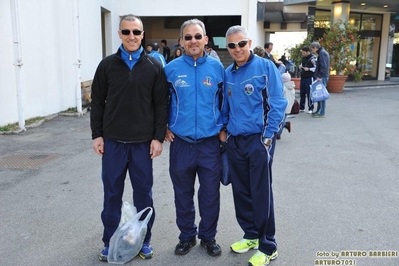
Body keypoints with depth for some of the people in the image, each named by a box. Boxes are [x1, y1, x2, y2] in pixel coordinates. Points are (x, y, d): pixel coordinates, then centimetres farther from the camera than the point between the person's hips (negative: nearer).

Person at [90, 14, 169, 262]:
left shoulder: (154, 66, 1)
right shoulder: (107, 65, 3)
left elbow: (162, 104, 0)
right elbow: (98, 102, 5)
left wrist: (158, 137, -6)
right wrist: (97, 135, 0)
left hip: (143, 142, -1)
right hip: (113, 142, 1)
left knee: (144, 193, 9)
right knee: (112, 194, 10)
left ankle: (144, 240, 26)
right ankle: (110, 242, 25)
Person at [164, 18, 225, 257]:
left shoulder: (217, 67, -1)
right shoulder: (171, 68, -3)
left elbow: (224, 100, 10)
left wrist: (223, 127, 3)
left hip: (210, 143, 0)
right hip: (181, 143, 0)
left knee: (210, 194, 10)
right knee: (183, 194, 13)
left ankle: (208, 236, 30)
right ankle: (187, 236, 32)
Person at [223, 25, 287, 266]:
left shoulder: (265, 67, -8)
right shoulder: (228, 73, 9)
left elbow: (277, 104, -11)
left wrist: (268, 137, -15)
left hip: (258, 140, -6)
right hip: (234, 140, 6)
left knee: (261, 194, 0)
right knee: (241, 191, 14)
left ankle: (268, 247, 15)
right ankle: (251, 235, 32)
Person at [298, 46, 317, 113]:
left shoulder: (313, 58, -11)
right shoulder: (303, 58, 13)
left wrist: (309, 69, -22)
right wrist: (300, 66, 5)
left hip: (309, 78, -7)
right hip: (303, 77, 7)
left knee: (309, 93, -5)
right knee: (302, 93, 10)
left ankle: (310, 108, 3)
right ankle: (301, 108, 19)